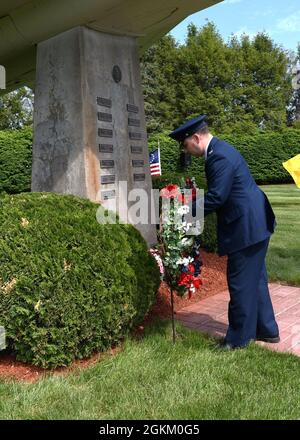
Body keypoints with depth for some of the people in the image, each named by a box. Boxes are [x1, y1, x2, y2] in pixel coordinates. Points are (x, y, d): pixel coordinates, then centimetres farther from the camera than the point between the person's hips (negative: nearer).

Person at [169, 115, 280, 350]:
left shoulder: (220, 156, -20)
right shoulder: (220, 150, 13)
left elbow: (216, 197, -23)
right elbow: (218, 193, 16)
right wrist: (191, 208, 9)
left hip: (247, 227, -11)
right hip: (255, 223, 11)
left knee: (240, 283, 1)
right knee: (255, 280, 19)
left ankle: (238, 338, 16)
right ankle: (267, 329, 33)